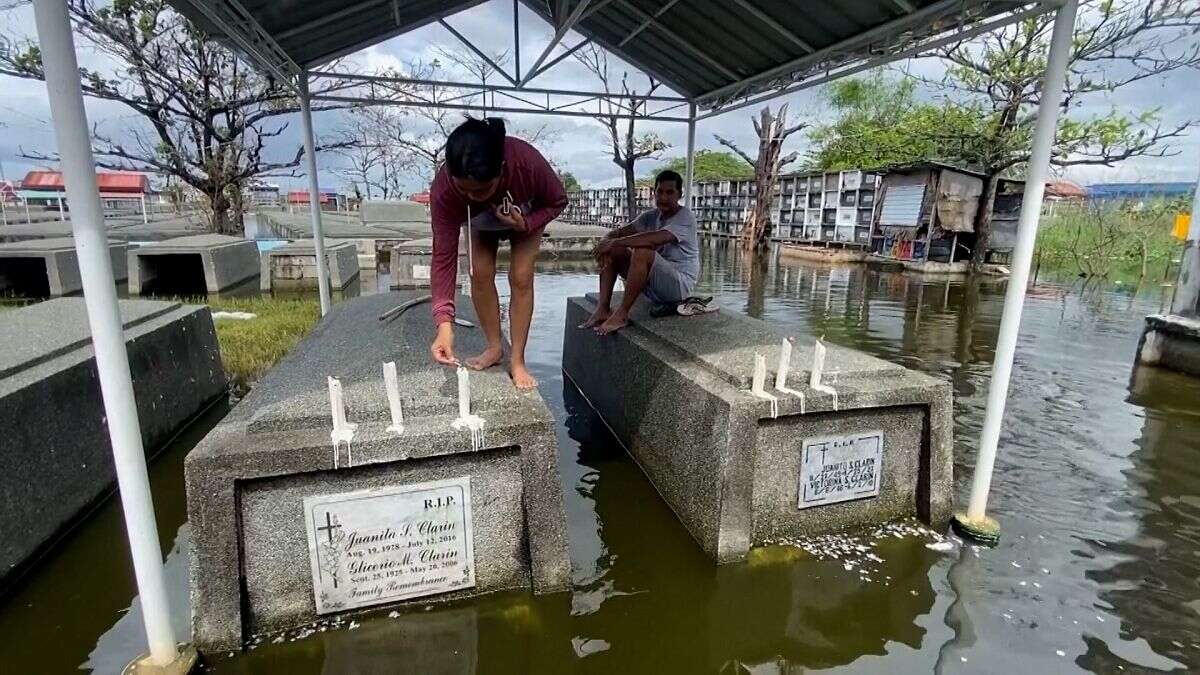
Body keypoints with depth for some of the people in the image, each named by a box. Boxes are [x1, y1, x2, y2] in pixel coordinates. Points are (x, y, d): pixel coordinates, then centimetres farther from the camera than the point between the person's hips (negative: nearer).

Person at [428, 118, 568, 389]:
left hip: (526, 217, -1)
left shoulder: (529, 163, -44)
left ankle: (518, 360, -3)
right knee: (480, 274, -12)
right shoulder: (443, 189, -39)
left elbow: (558, 201, -22)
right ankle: (494, 347, 9)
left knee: (521, 278, -12)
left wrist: (526, 223, -40)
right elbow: (444, 256, -37)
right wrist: (444, 321, -46)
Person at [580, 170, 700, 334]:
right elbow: (617, 233, 2)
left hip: (680, 285, -7)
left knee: (643, 251, -33)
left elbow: (657, 238, -31)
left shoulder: (685, 216, -12)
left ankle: (622, 315, -26)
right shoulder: (650, 216, 9)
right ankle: (602, 309, -14)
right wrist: (605, 243, -22)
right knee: (612, 252, -4)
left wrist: (614, 242, -28)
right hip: (652, 283, 7)